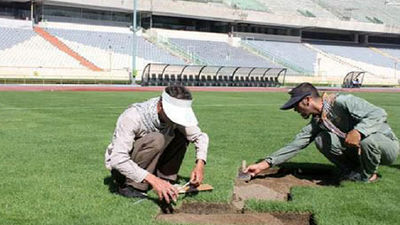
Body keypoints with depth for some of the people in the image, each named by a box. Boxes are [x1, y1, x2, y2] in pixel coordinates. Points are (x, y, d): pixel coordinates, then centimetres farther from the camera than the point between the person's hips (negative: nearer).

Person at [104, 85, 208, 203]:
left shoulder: (175, 114, -15)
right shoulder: (132, 117, -33)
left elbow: (200, 136, -2)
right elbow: (117, 159, -39)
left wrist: (200, 164, -21)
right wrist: (153, 180, -47)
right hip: (119, 164, -6)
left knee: (182, 135, -10)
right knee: (156, 139, -32)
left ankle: (165, 179, -7)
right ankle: (131, 186, -19)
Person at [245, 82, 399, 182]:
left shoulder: (341, 102, -24)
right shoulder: (317, 122, 0)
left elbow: (379, 114, -29)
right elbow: (296, 145, -3)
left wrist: (357, 131, -46)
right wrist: (265, 164, -9)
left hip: (387, 146, -6)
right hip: (358, 151, 6)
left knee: (367, 140, -39)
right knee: (322, 139, -12)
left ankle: (368, 175, -8)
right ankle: (353, 172, 2)